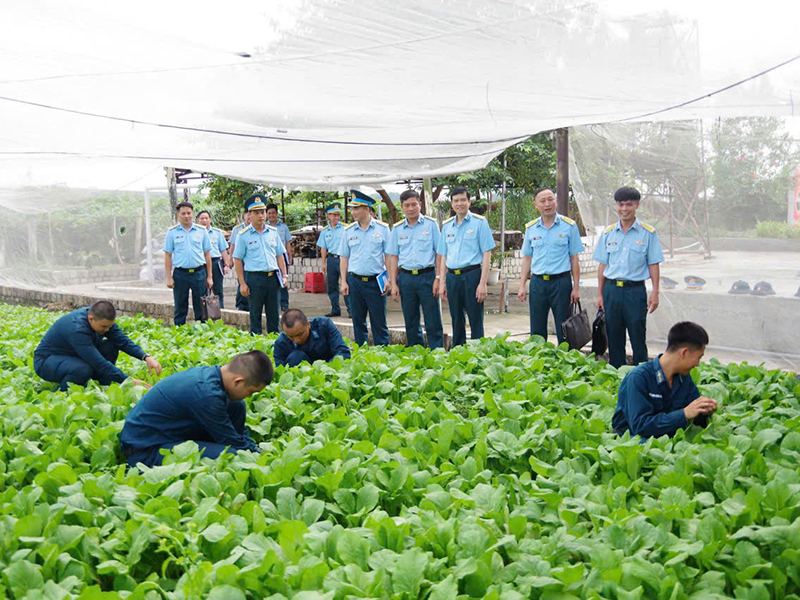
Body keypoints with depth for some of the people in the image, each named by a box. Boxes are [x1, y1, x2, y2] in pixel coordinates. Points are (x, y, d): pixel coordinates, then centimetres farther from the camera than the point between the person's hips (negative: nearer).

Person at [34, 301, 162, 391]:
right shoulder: (77, 329, -35)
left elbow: (123, 341, -7)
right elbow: (99, 363, -37)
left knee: (111, 347, -12)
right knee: (84, 370, -38)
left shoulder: (102, 318, -12)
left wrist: (146, 357, -23)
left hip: (73, 356, 8)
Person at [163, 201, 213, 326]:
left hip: (199, 273, 1)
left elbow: (207, 254, 8)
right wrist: (169, 278, -3)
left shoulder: (201, 231, 6)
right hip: (180, 274, -1)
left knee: (201, 309, 4)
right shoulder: (172, 232, 4)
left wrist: (209, 277, 4)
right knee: (180, 310, 6)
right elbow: (167, 256, 4)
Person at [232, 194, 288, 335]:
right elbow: (238, 260, -2)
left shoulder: (273, 232, 10)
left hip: (273, 277, 4)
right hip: (255, 278, -4)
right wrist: (242, 284, -7)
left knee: (274, 314, 9)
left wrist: (284, 275, 6)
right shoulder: (243, 235, -2)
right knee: (255, 314, 4)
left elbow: (279, 255, 15)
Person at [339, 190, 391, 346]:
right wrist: (343, 281, 4)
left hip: (375, 281, -3)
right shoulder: (348, 231, 7)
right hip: (355, 281, 3)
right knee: (358, 321, 9)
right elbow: (344, 257, 11)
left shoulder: (382, 229, -1)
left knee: (379, 322, 1)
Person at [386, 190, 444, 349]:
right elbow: (393, 257, 11)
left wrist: (438, 279, -8)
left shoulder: (431, 224, 1)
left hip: (427, 276, -3)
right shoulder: (397, 229, 10)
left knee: (433, 323, -2)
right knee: (411, 323, 9)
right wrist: (393, 284, 4)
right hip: (405, 278, 3)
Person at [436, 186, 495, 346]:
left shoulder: (480, 222, -2)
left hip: (472, 275, -5)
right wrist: (442, 283, 9)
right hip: (452, 278, 5)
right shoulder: (446, 226, 12)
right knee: (456, 321, 12)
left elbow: (487, 255, -6)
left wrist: (482, 283, -12)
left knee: (476, 321, -2)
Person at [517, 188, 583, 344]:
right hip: (537, 283, 3)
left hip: (561, 282, -3)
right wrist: (522, 285, 6)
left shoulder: (569, 225, -2)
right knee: (536, 332, 8)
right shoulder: (530, 228, 7)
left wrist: (576, 288, -5)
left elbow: (574, 259, 0)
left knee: (564, 332, 2)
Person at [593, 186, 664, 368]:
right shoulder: (608, 233, 8)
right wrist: (600, 295, 8)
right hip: (611, 290, 3)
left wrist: (655, 293, -7)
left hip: (635, 290, -3)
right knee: (614, 338, 9)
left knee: (638, 337, -1)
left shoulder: (648, 233, 0)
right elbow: (603, 265, 11)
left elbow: (653, 265, 1)